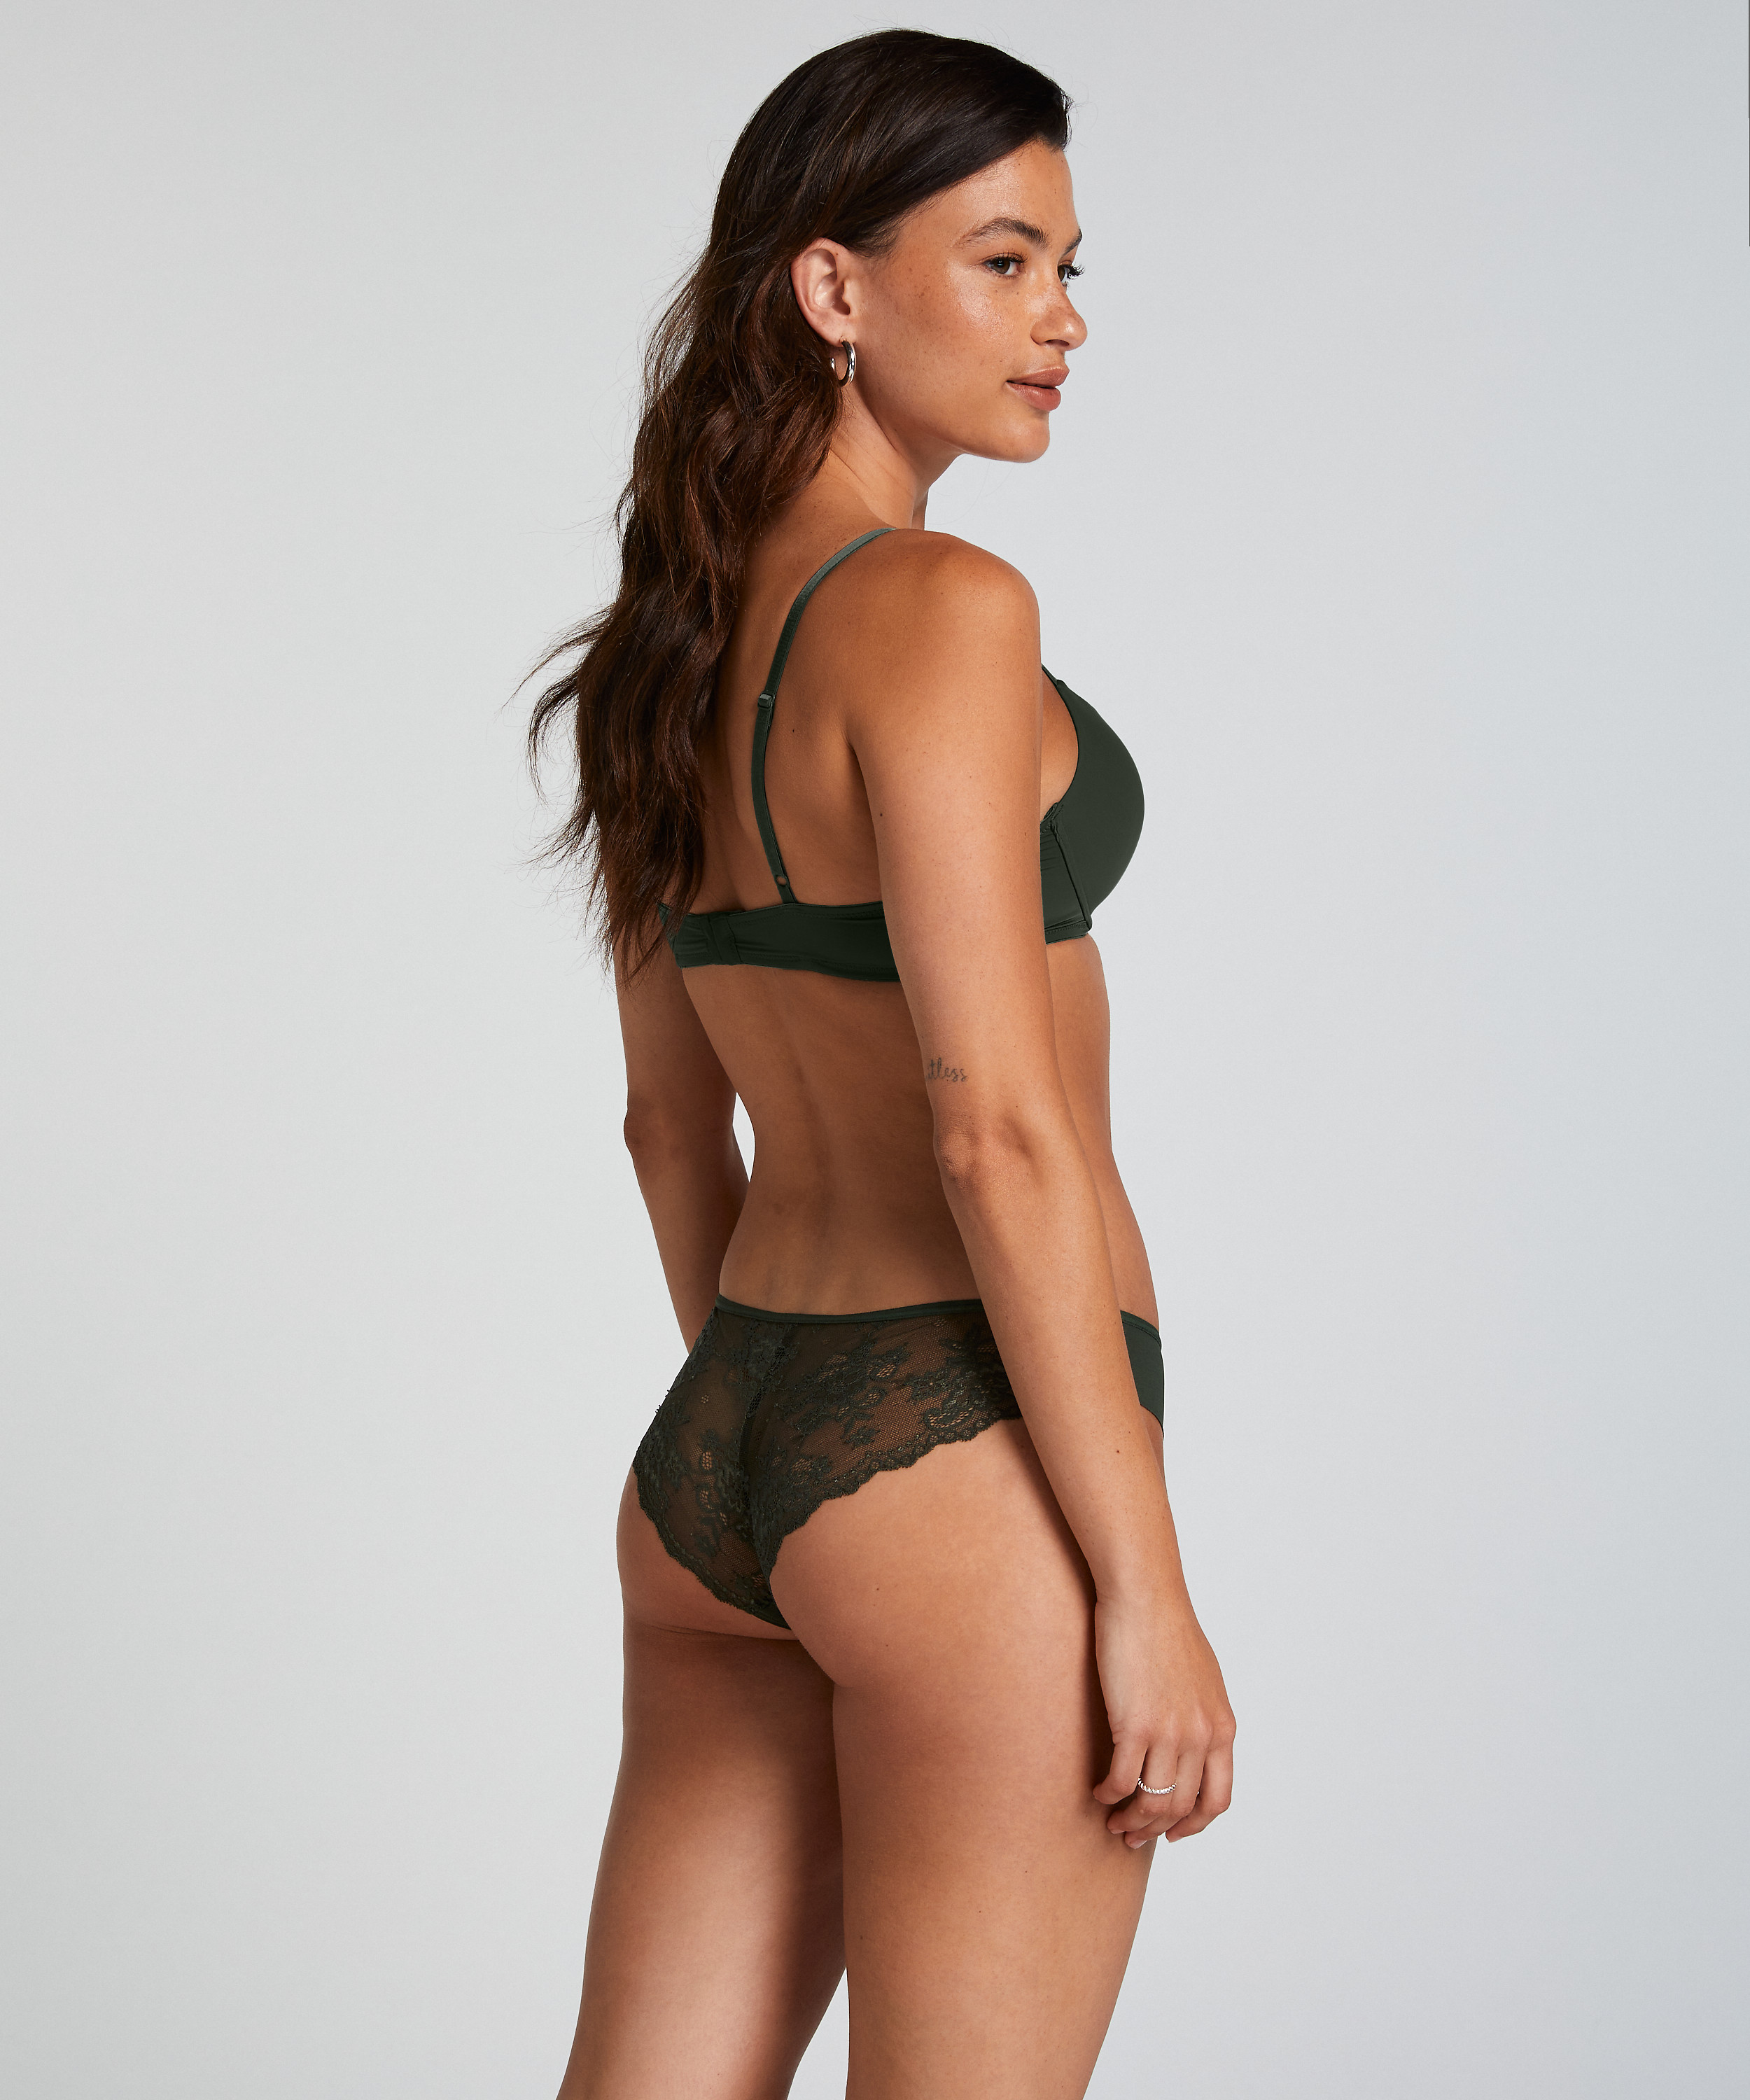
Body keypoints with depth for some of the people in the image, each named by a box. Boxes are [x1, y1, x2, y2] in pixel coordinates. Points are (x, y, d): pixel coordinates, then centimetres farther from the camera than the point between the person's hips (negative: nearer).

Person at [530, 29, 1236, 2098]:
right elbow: (999, 1130, -19)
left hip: (714, 1463, 8)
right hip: (968, 1466, -8)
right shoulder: (938, 612, -14)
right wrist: (1144, 1582, -15)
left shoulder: (675, 651, 11)